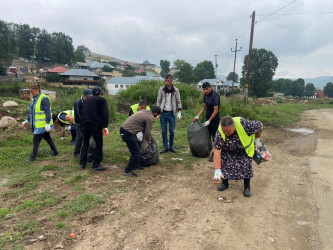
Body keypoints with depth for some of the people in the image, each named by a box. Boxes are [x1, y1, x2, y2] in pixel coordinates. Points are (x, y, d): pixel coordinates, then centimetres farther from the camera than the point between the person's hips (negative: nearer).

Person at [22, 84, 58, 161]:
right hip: (37, 124, 9)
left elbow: (48, 112, -24)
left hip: (42, 124, -9)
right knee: (47, 138, 16)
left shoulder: (44, 99, -18)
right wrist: (27, 120, 20)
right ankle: (55, 151, 28)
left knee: (36, 140, -3)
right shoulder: (35, 98, 10)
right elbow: (32, 111, 19)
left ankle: (33, 156, 8)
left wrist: (47, 124, -30)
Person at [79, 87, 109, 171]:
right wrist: (105, 126, -11)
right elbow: (105, 114, -8)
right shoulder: (102, 100, 4)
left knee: (85, 143, 19)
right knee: (99, 145, 2)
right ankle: (96, 165, 1)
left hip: (84, 124, 6)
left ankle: (82, 163, 18)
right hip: (96, 125, -6)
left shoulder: (87, 100, 22)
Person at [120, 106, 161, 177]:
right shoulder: (150, 118, -10)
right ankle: (127, 170, 4)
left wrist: (145, 136, 30)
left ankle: (135, 165, 35)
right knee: (136, 152, -3)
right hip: (128, 132, -10)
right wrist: (149, 139, 16)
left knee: (136, 148, 22)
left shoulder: (144, 111, 16)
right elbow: (147, 133, -6)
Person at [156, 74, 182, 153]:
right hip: (163, 113, 1)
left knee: (172, 131, 3)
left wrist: (179, 112, -4)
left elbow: (179, 102, 5)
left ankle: (171, 146, 17)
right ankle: (165, 147, 13)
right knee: (164, 131, 3)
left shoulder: (175, 90, 0)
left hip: (171, 113, 0)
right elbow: (158, 101, 6)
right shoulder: (161, 89, 1)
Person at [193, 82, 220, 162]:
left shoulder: (215, 96, -18)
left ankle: (214, 155, 7)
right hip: (208, 118, 8)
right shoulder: (205, 95, 7)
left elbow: (216, 110, -19)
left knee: (215, 137, -1)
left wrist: (209, 121, -19)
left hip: (214, 119, -8)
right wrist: (197, 116, 4)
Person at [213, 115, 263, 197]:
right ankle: (225, 182, 12)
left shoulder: (244, 124, -38)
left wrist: (257, 140, -8)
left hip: (244, 149, -1)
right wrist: (217, 171, -40)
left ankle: (247, 187, 5)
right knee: (223, 162, -12)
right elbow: (217, 151, -37)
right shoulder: (220, 133, -35)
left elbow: (260, 126, -19)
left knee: (246, 164, -15)